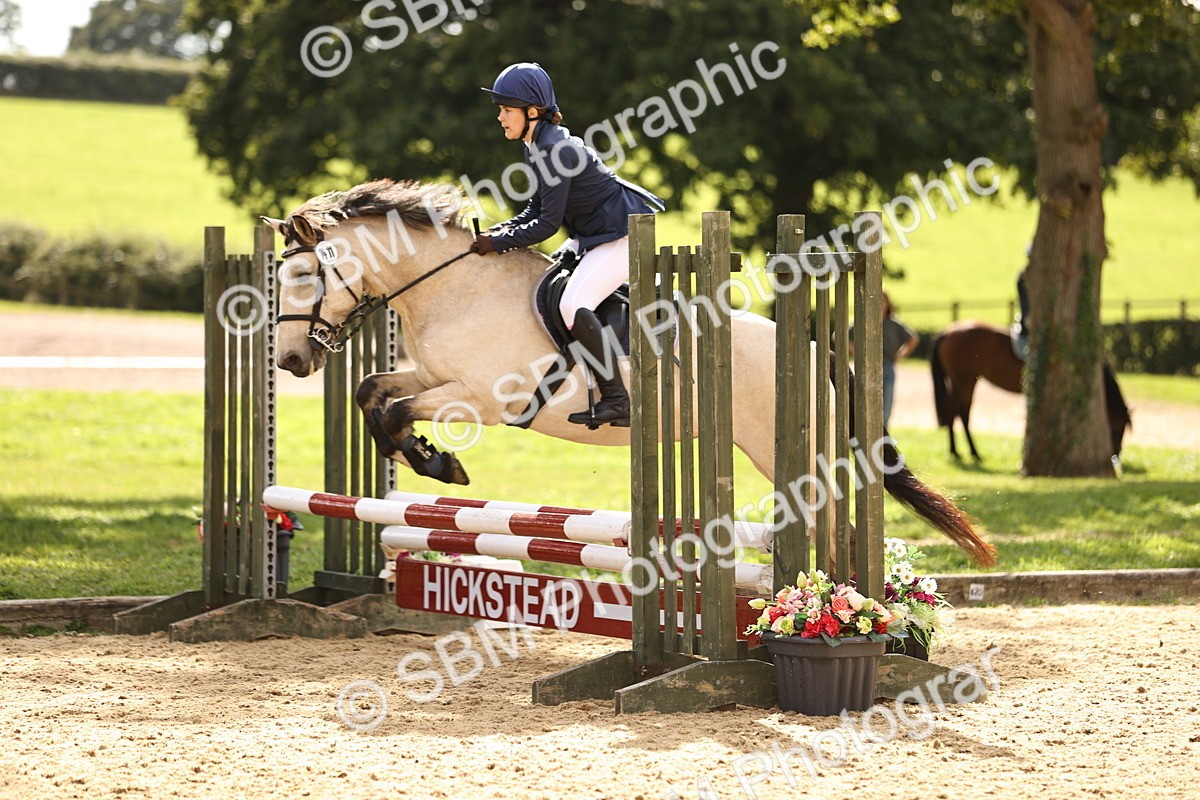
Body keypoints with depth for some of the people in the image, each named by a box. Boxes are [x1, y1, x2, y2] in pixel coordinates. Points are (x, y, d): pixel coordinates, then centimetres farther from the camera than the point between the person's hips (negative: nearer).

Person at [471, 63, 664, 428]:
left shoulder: (554, 150, -22)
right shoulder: (537, 147, 9)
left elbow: (548, 223, -21)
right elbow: (536, 210, 15)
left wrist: (499, 242, -15)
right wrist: (499, 230, 0)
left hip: (624, 234, -11)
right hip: (594, 233, 11)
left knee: (573, 306, -23)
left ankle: (616, 401, -22)